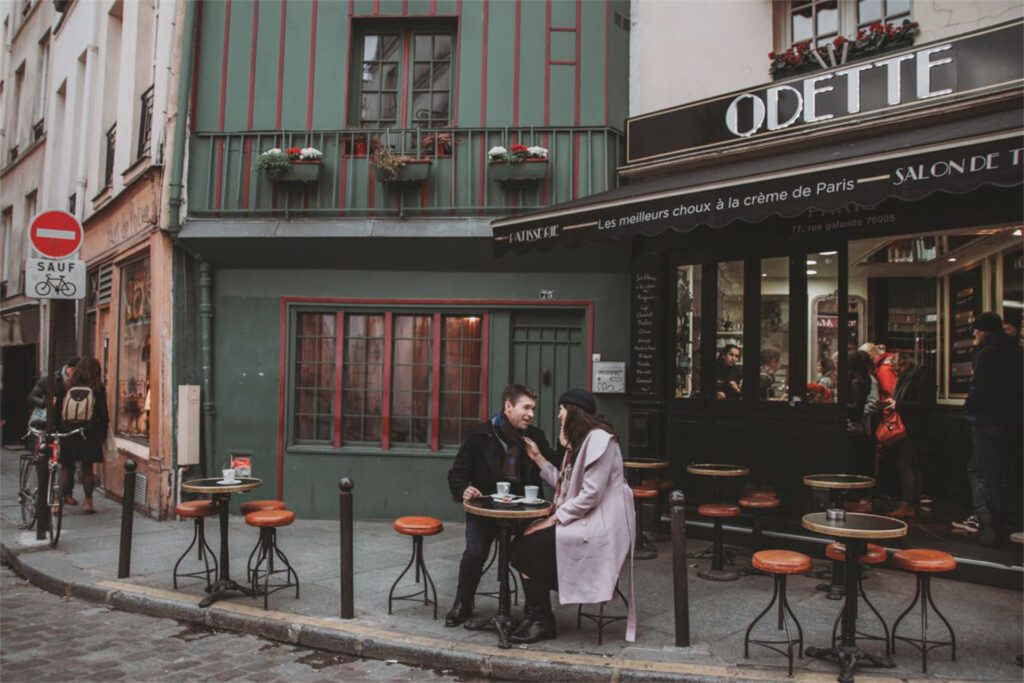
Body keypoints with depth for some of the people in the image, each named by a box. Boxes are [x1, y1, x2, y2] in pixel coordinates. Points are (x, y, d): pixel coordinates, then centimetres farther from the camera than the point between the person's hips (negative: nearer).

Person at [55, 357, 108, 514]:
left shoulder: (66, 386, 3)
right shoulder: (97, 388, -3)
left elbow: (57, 410, 4)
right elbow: (103, 413, -4)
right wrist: (103, 435, 6)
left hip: (67, 431, 2)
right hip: (89, 433, -1)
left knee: (66, 465, 15)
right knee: (87, 467, 5)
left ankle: (66, 497, 19)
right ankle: (88, 501, 0)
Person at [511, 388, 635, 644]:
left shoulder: (599, 439, -14)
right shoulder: (579, 441, 18)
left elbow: (591, 494, -21)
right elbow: (566, 485, 11)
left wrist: (554, 519, -18)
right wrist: (538, 458, 13)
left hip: (600, 525, -10)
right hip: (581, 520, 10)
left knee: (529, 547, -16)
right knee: (522, 544, -3)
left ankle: (542, 622, -1)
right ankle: (534, 613, 8)